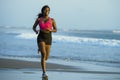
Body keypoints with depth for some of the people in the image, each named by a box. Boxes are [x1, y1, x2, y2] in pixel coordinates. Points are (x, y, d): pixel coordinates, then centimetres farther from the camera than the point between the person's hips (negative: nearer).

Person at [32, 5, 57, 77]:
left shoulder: (52, 20, 2)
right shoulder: (39, 19, 4)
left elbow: (55, 30, 7)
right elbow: (34, 27, 15)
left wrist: (50, 30, -15)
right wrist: (36, 31, -8)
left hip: (48, 38, 2)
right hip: (41, 38, -2)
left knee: (46, 57, 7)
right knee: (43, 54, -25)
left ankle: (40, 49, 45)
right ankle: (44, 72, -21)